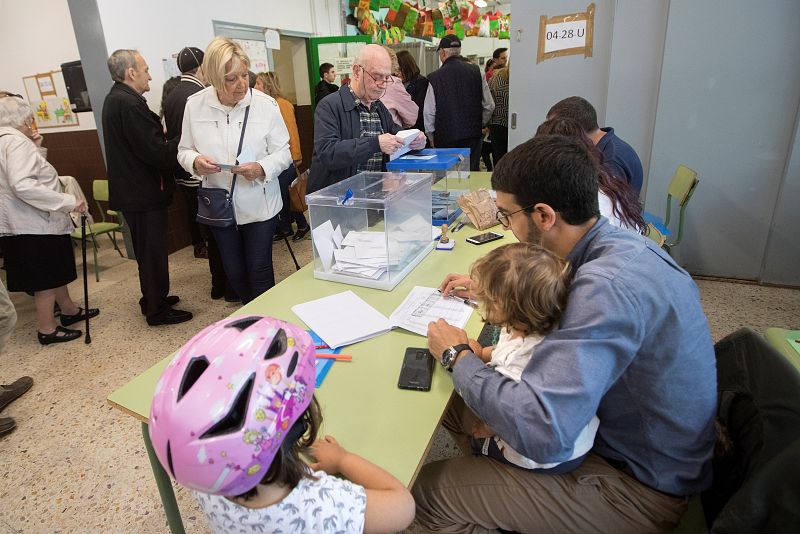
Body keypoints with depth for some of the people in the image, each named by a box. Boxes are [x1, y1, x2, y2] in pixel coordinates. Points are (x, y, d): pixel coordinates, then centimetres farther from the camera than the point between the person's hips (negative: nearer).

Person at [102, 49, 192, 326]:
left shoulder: (115, 99, 13)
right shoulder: (129, 104, -21)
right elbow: (156, 152, -24)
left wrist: (170, 143, 5)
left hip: (132, 189, 10)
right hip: (143, 192, -10)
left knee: (149, 250, 21)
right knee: (153, 252, 2)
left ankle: (153, 299, 36)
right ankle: (158, 311, 15)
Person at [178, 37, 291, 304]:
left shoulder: (266, 104, -9)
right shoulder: (195, 105, -3)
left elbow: (282, 152, -7)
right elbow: (184, 150, 6)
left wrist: (262, 168, -27)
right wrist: (195, 161, -18)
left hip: (259, 204, -3)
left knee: (259, 272, 4)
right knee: (234, 273, 15)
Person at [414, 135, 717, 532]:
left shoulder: (608, 285, -34)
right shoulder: (621, 244, -3)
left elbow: (538, 430, -38)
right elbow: (564, 298, 19)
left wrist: (458, 356, -21)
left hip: (641, 487, -8)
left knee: (429, 489, -10)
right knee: (458, 407, 11)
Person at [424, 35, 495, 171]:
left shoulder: (434, 78, -7)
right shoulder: (476, 72, 1)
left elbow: (429, 113, -4)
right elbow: (489, 106, 5)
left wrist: (431, 137, 10)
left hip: (445, 138, -2)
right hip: (472, 135, 3)